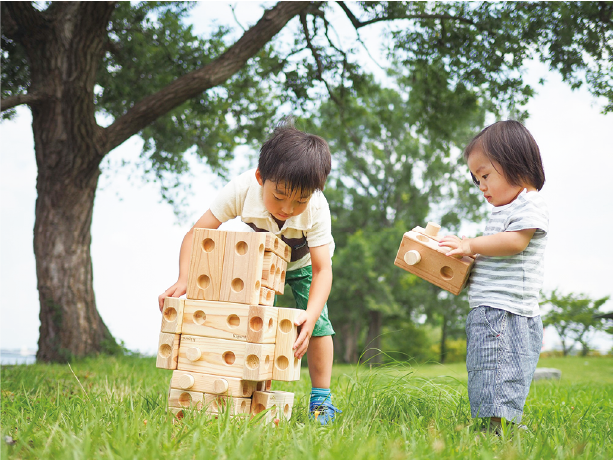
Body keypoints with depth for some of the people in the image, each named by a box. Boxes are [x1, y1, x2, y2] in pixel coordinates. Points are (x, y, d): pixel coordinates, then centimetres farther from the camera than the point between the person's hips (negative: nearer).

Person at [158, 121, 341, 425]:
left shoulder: (316, 209, -38)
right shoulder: (242, 190, -38)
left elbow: (323, 269, -37)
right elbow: (196, 234, -32)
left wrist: (311, 316, -54)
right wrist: (184, 279, -49)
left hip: (303, 262, -1)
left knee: (315, 321, -16)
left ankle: (321, 399, -3)